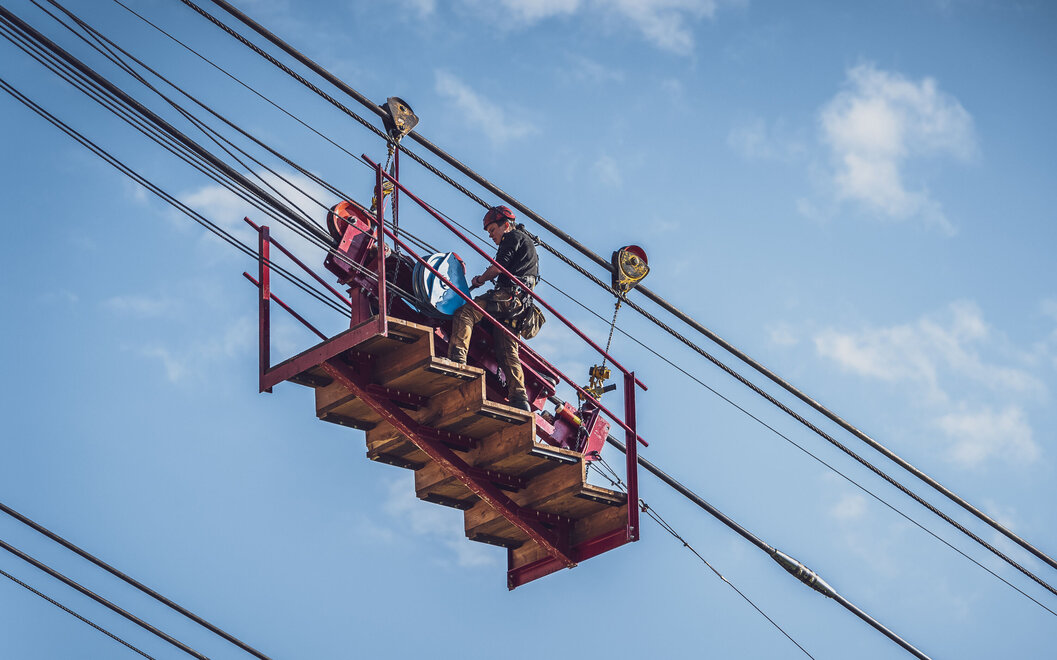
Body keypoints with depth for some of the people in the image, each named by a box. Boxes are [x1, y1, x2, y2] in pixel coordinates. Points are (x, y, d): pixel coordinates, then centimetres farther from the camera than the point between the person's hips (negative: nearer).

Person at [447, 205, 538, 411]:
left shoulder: (514, 237, 5)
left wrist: (480, 280, 8)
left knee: (464, 313, -22)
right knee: (508, 352, 4)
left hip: (508, 294, -10)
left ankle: (457, 357, -41)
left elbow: (499, 267, -6)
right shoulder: (528, 242, 35)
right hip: (519, 307, 10)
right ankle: (519, 399, -5)